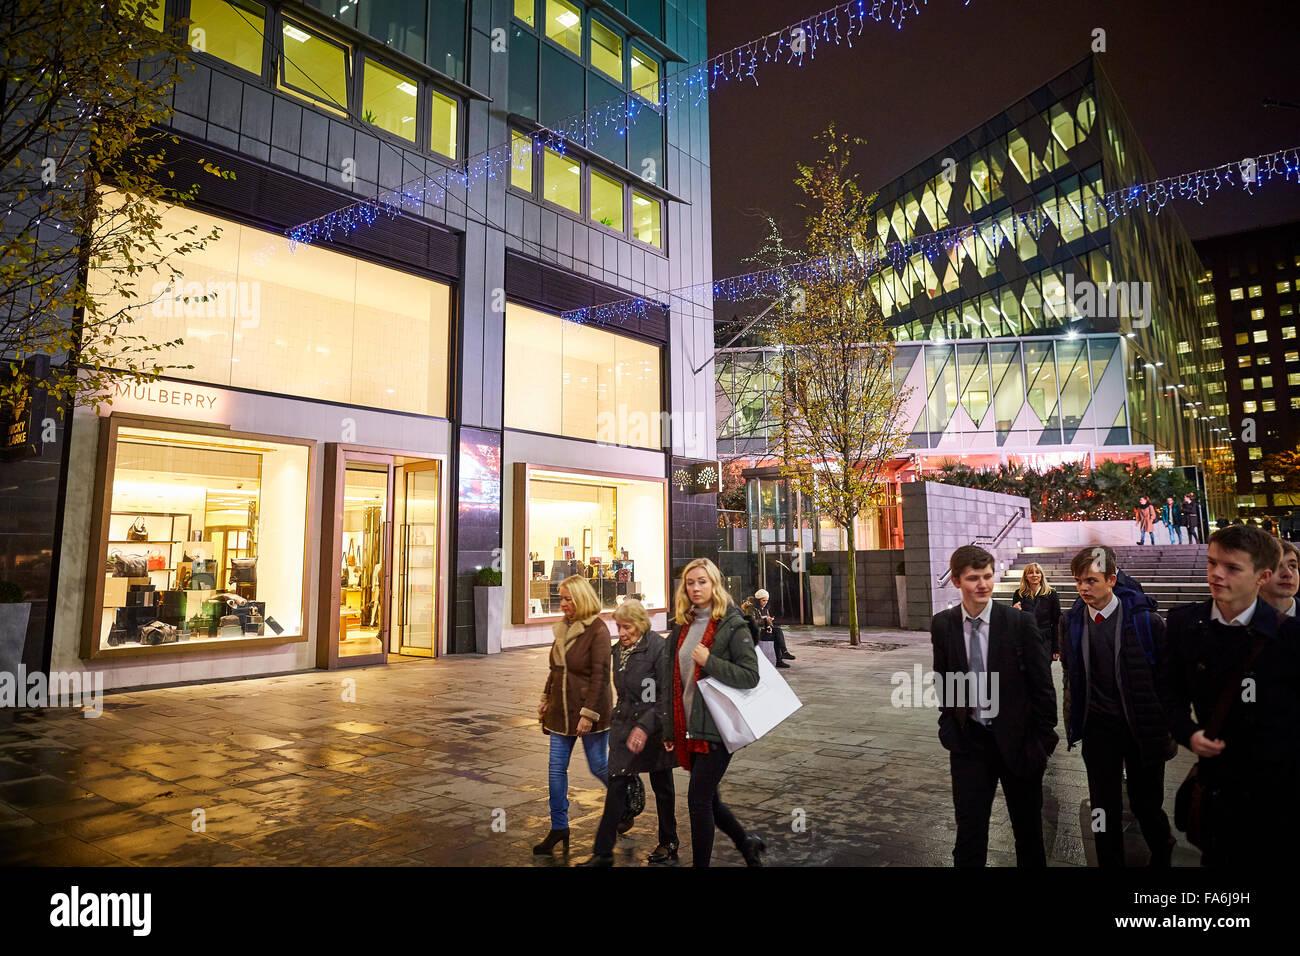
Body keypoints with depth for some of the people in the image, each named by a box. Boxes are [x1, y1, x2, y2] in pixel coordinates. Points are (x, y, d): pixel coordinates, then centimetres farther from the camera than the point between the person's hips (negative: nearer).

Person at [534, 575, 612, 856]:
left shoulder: (597, 630, -15)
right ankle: (559, 829, 18)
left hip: (588, 710, -7)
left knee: (598, 766, 6)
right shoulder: (563, 628, 8)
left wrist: (589, 714, -20)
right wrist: (546, 699, 15)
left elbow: (600, 676, -18)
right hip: (561, 711, 7)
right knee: (556, 769, 6)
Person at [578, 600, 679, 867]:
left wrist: (645, 726, -26)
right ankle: (603, 852, 11)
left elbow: (666, 695, -19)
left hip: (654, 728, -5)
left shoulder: (659, 648, -16)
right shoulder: (619, 649, 6)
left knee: (662, 787, 11)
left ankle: (668, 844, 29)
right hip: (625, 725, 6)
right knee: (616, 785, 3)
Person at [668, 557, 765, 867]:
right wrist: (671, 728, 11)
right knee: (707, 799, 17)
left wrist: (709, 661, -23)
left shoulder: (732, 624, -8)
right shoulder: (682, 626, 9)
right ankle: (747, 842, 40)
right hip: (690, 728, 7)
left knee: (698, 800, -5)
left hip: (716, 728, -7)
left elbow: (750, 676, -14)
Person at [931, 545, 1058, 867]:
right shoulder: (942, 624, -4)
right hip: (969, 742, 1)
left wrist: (1043, 740, -5)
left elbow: (1042, 685, -6)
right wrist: (950, 728, 3)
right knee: (969, 831, 7)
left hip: (1017, 740, -1)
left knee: (1028, 828, 17)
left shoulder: (1020, 621, -11)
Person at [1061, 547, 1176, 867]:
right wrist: (1074, 720, 8)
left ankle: (1163, 852, 41)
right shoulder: (1072, 622, -2)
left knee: (1146, 803, 11)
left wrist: (1167, 726, -4)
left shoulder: (1144, 619, -12)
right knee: (1104, 808, 10)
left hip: (1141, 727, -2)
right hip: (1098, 729, 2)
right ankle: (1110, 862, 28)